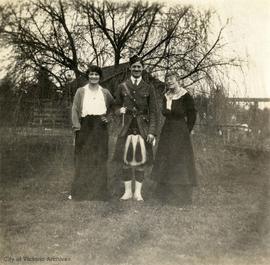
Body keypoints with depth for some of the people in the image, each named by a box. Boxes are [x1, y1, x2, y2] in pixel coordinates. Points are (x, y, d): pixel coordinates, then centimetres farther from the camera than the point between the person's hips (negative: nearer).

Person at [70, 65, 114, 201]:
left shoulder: (105, 92, 12)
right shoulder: (81, 91, 6)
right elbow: (75, 109, 0)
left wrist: (108, 118, 9)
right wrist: (77, 126, -11)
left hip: (100, 128, 2)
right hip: (85, 127, -1)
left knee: (100, 159, 3)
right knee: (83, 160, -1)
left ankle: (99, 192, 12)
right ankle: (79, 191, 5)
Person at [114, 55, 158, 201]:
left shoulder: (149, 88, 6)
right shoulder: (122, 86, 8)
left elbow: (153, 112, 4)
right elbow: (117, 107, 15)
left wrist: (152, 131, -5)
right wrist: (120, 110, -9)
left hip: (143, 129, 0)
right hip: (127, 128, 1)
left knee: (141, 161, 2)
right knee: (126, 161, 2)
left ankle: (138, 192, 14)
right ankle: (128, 191, 15)